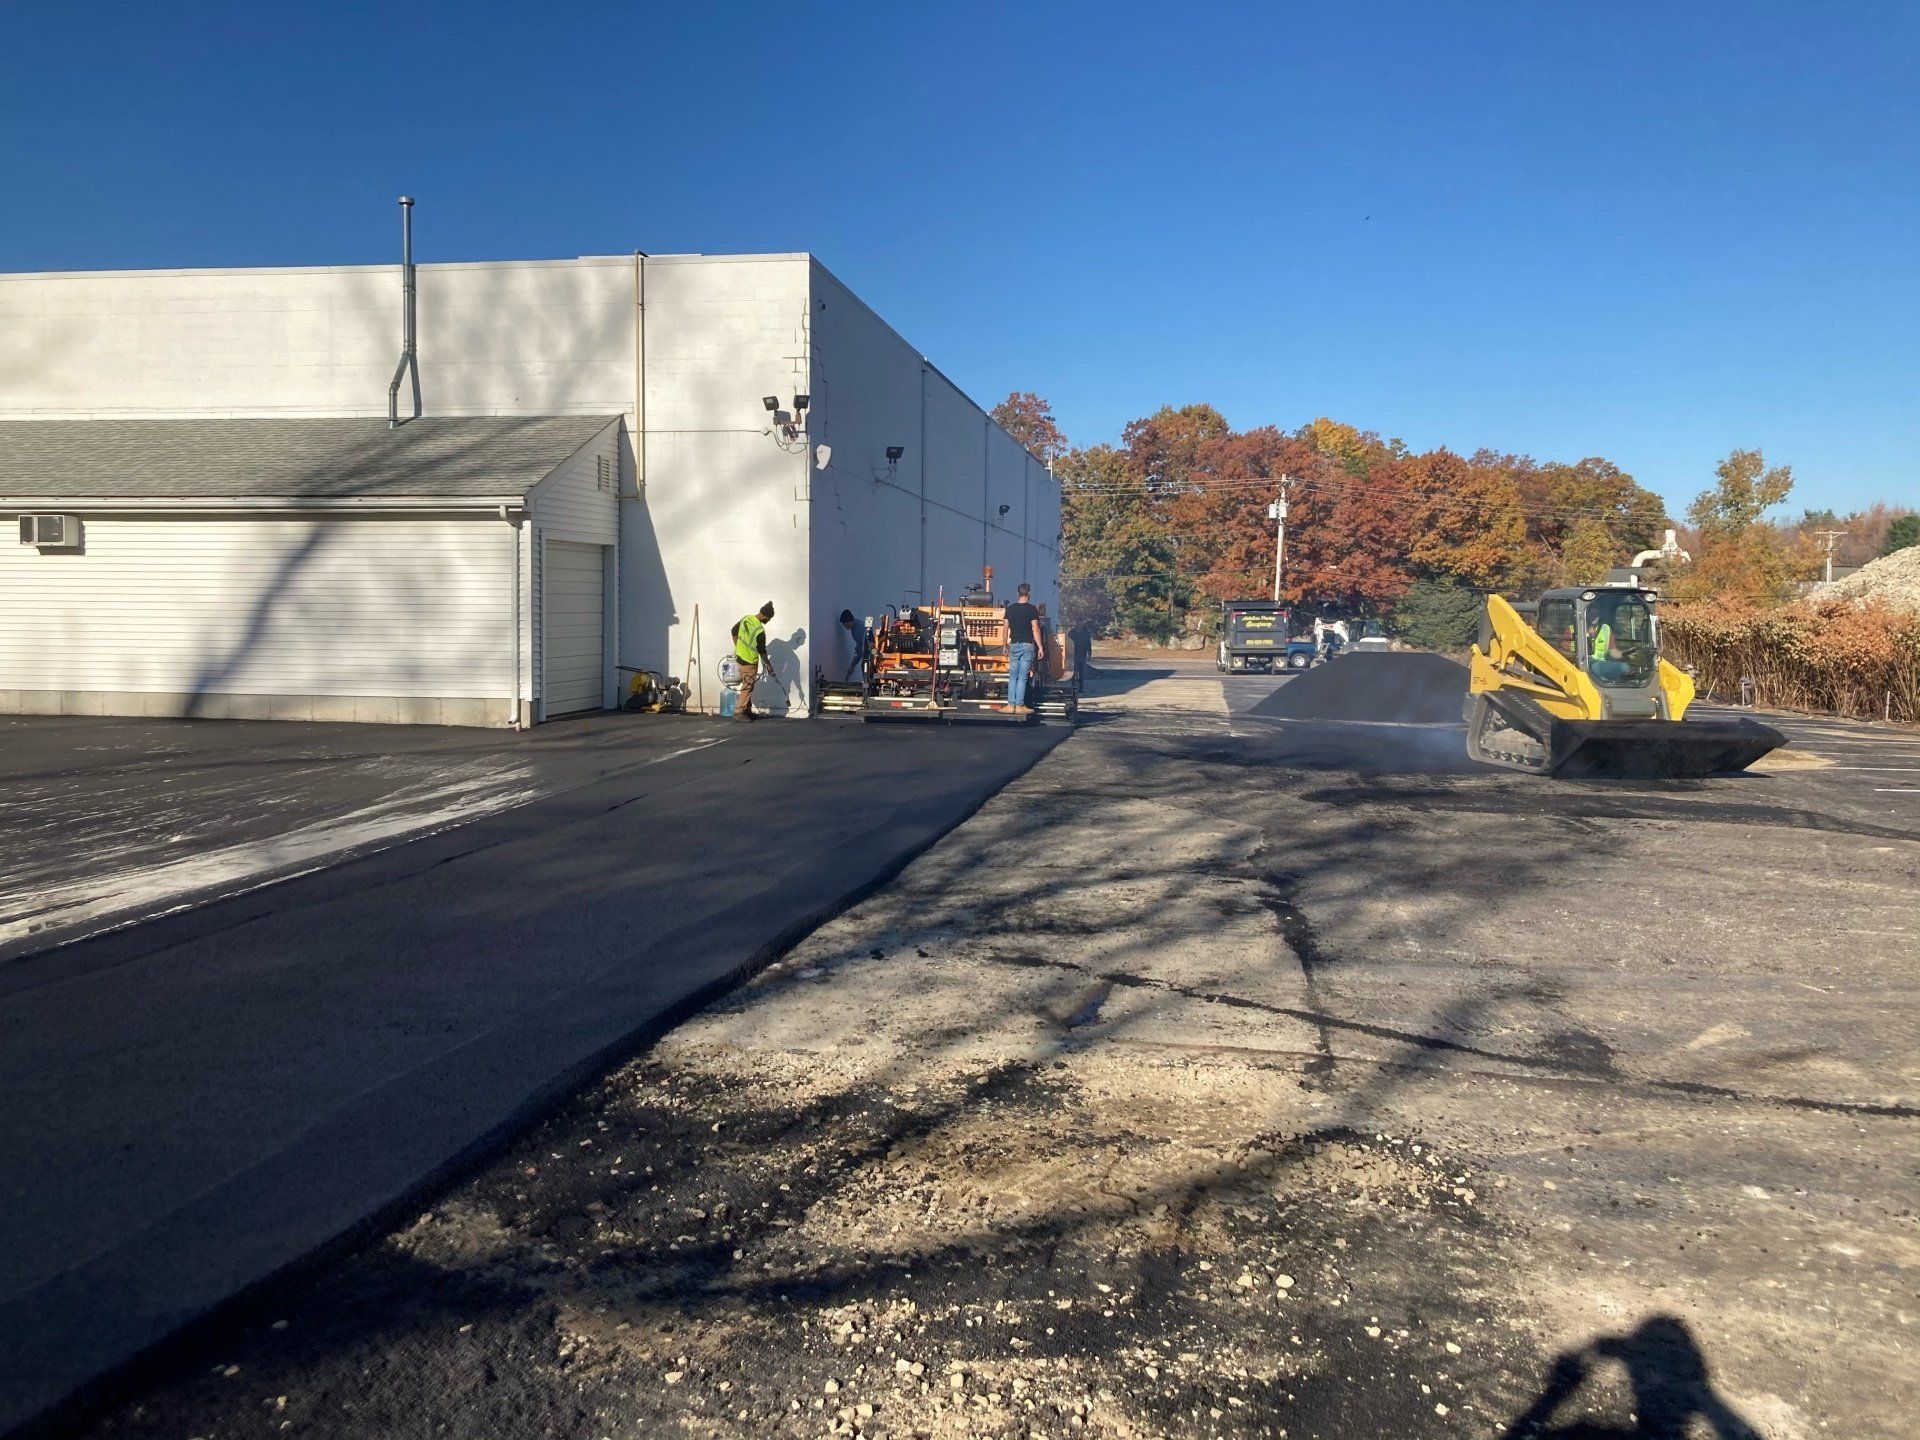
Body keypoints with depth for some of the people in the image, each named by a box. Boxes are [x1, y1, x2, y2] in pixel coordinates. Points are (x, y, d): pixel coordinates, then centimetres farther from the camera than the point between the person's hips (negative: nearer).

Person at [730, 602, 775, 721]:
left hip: (740, 656, 9)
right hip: (749, 662, -9)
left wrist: (737, 647, 22)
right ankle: (738, 712, -6)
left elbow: (734, 631, 12)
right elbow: (762, 650, -16)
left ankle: (747, 711, 21)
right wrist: (768, 665, -4)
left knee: (748, 686, 15)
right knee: (747, 687, -4)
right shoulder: (760, 630, -24)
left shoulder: (746, 618, -1)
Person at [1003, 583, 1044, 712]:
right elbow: (1035, 630, -10)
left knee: (1013, 676, 8)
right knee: (1022, 677, -1)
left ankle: (1011, 704, 4)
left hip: (1014, 645, 3)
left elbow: (1006, 629, 8)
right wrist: (1040, 647, -6)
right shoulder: (1032, 609, -7)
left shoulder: (1010, 609, 5)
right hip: (1027, 645, -3)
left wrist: (1005, 646, 17)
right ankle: (1019, 705, -2)